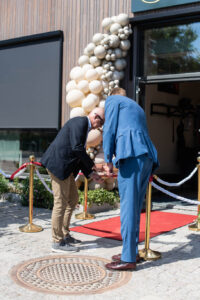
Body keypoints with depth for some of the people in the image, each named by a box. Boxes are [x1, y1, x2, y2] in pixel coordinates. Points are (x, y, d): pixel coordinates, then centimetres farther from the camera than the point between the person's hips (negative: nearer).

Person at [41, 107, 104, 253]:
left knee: (73, 199, 16)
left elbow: (79, 155, 21)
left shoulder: (84, 126, 19)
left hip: (65, 166, 11)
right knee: (61, 202, -5)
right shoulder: (80, 122, -12)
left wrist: (90, 173, 15)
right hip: (58, 164, -11)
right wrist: (91, 163, -9)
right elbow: (77, 148, -23)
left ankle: (65, 235, 27)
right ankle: (57, 242, 6)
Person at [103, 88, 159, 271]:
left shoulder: (112, 100, 14)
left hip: (131, 155, -8)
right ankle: (133, 252, 18)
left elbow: (109, 130, 3)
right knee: (136, 206, 12)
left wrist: (108, 161, 3)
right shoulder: (137, 107, 34)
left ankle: (128, 259, -9)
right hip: (148, 156, 8)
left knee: (128, 206, -10)